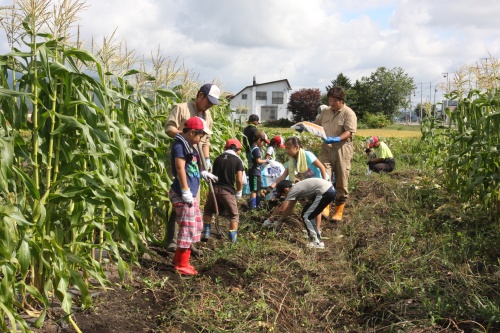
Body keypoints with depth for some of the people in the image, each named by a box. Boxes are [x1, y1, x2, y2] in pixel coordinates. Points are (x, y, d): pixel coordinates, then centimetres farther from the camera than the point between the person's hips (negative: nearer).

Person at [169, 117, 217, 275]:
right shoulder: (180, 145, -14)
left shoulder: (188, 146, 16)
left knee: (196, 226, 16)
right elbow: (180, 169, -22)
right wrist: (185, 191, -24)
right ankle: (182, 265, 5)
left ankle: (179, 259, 25)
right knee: (188, 228, -5)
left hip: (190, 194, 11)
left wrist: (203, 173, 30)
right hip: (182, 194, -11)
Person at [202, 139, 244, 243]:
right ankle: (233, 239, 5)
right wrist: (238, 192, 9)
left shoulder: (218, 158, 14)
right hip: (227, 190, -3)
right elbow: (239, 180, -7)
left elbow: (214, 174, 16)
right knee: (234, 215, 12)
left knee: (208, 210, 27)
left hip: (214, 188, 4)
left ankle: (206, 232, 20)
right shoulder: (237, 160, 1)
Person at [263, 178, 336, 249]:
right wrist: (278, 219, 21)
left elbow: (282, 209, -9)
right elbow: (289, 209, 23)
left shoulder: (292, 191, -7)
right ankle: (317, 239, 28)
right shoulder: (296, 188, 19)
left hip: (326, 193, -10)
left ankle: (317, 243, 2)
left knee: (306, 217, -1)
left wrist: (270, 219, 4)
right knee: (308, 215, 19)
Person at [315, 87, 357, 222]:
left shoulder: (348, 113, -5)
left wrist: (337, 139, -31)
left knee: (341, 182, 3)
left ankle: (339, 211, 14)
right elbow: (316, 124, 23)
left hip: (342, 149, -4)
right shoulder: (325, 112, 12)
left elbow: (350, 132, -15)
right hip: (326, 148, 4)